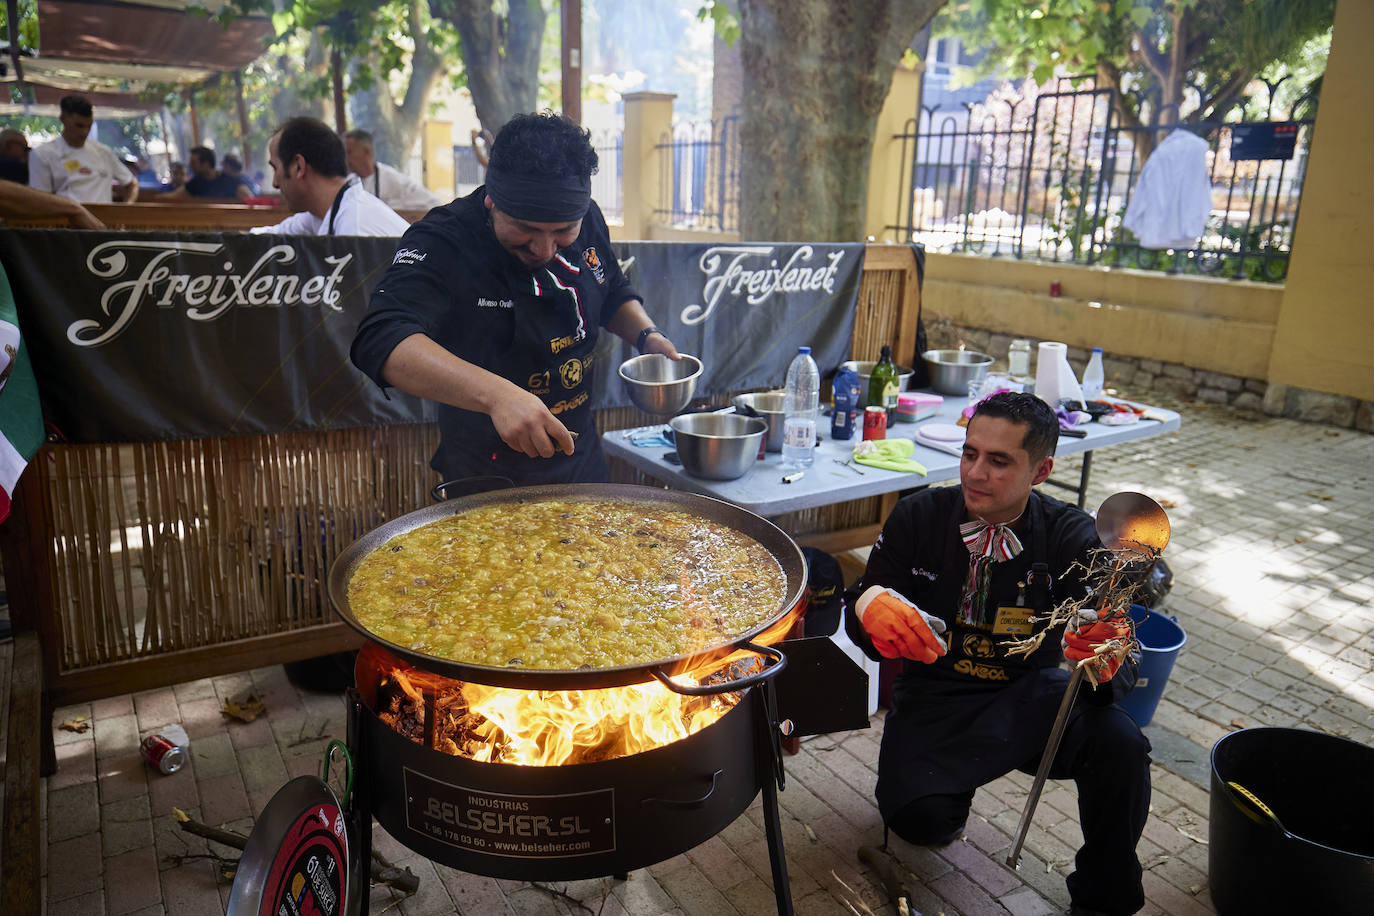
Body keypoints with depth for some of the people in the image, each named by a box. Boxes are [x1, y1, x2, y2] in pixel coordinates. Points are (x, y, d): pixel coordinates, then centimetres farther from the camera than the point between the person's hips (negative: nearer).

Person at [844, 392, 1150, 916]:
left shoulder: (1070, 537, -10)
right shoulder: (918, 516, -8)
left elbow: (1121, 666, -15)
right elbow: (866, 634, -7)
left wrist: (1106, 664, -41)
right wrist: (867, 605, -34)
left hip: (1030, 695, 0)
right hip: (935, 697, 0)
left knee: (1120, 745, -28)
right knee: (918, 820, -24)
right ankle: (951, 788, 18)